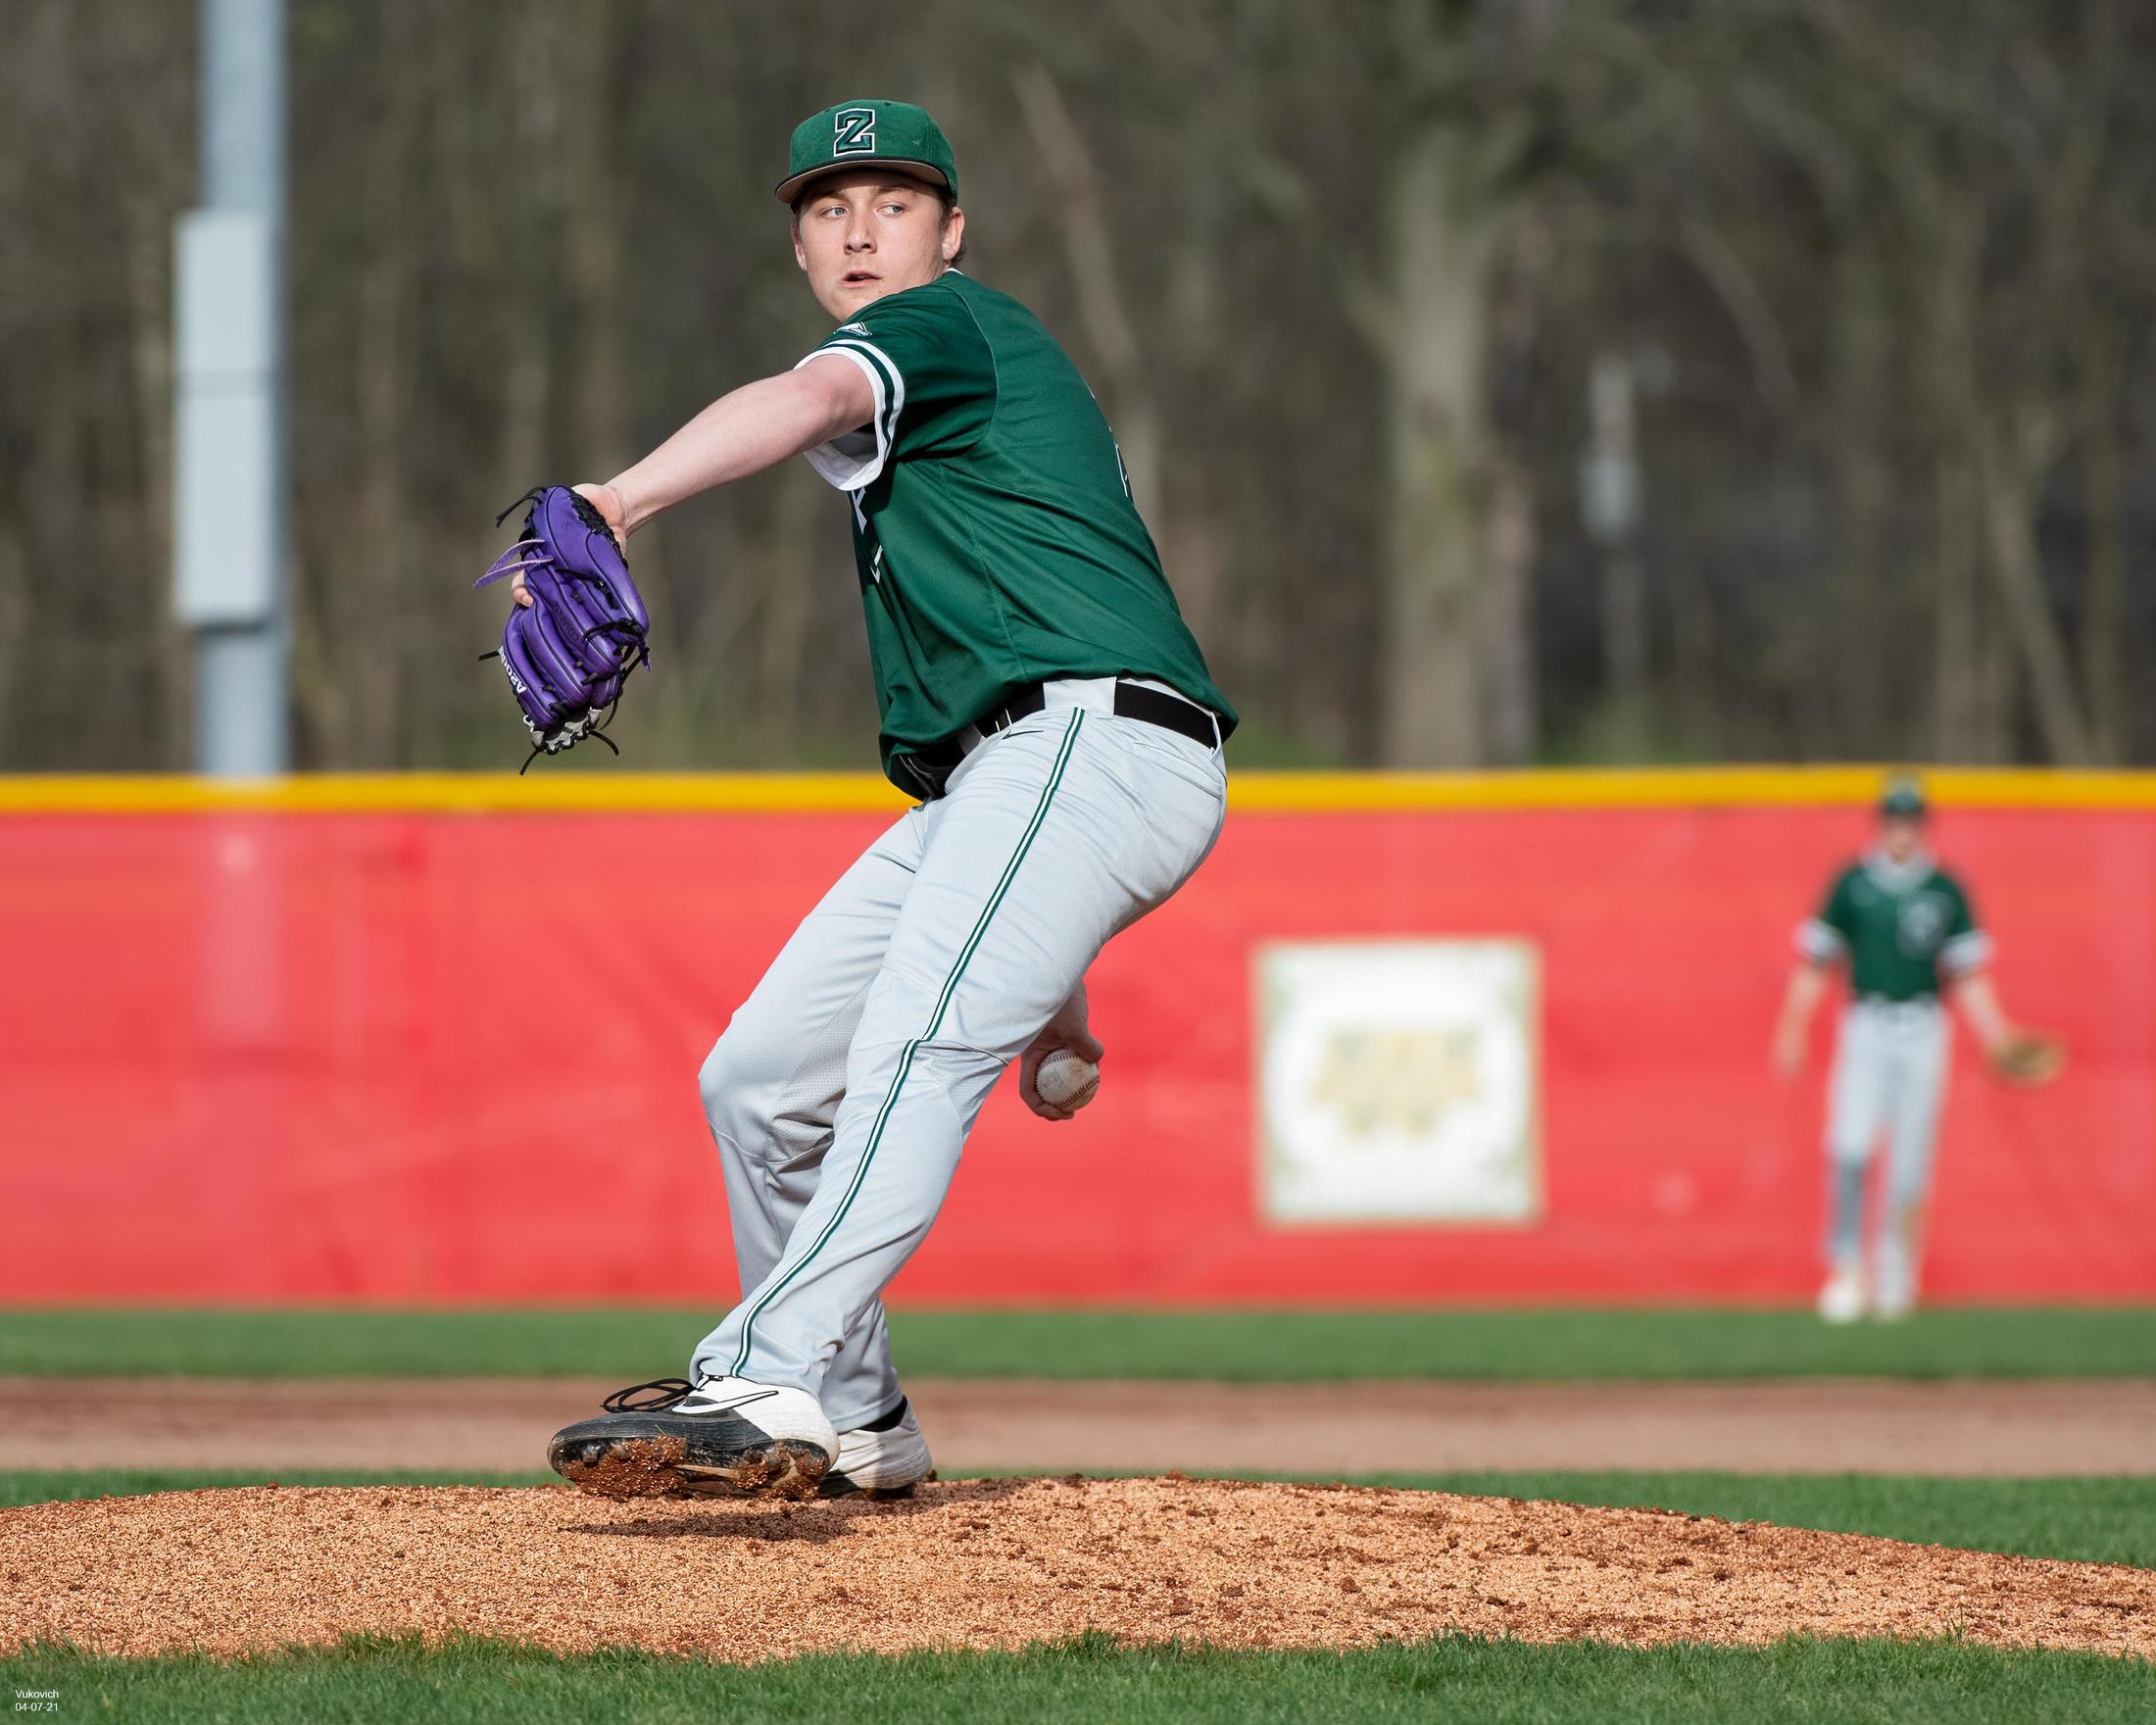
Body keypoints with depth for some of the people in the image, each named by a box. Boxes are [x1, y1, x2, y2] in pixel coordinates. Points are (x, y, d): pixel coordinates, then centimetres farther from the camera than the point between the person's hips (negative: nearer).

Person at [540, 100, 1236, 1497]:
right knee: (760, 1081, 11)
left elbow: (809, 401, -22)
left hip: (1096, 743, -11)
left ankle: (767, 1383, -48)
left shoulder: (949, 321, 2)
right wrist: (1048, 981, 30)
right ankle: (855, 1423, 22)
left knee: (917, 1052, -29)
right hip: (984, 793, 11)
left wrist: (613, 507, -41)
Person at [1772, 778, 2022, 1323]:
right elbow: (1813, 963, 5)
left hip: (1921, 1033, 1)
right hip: (1865, 1028, -1)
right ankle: (1846, 1270, -8)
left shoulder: (1946, 891, 6)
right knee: (1849, 1149, -15)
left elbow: (1966, 975, 8)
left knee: (1909, 1161, 1)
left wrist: (1994, 1034, -4)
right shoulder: (1852, 884, 3)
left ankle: (1896, 1269, 16)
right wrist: (1792, 1030, -3)